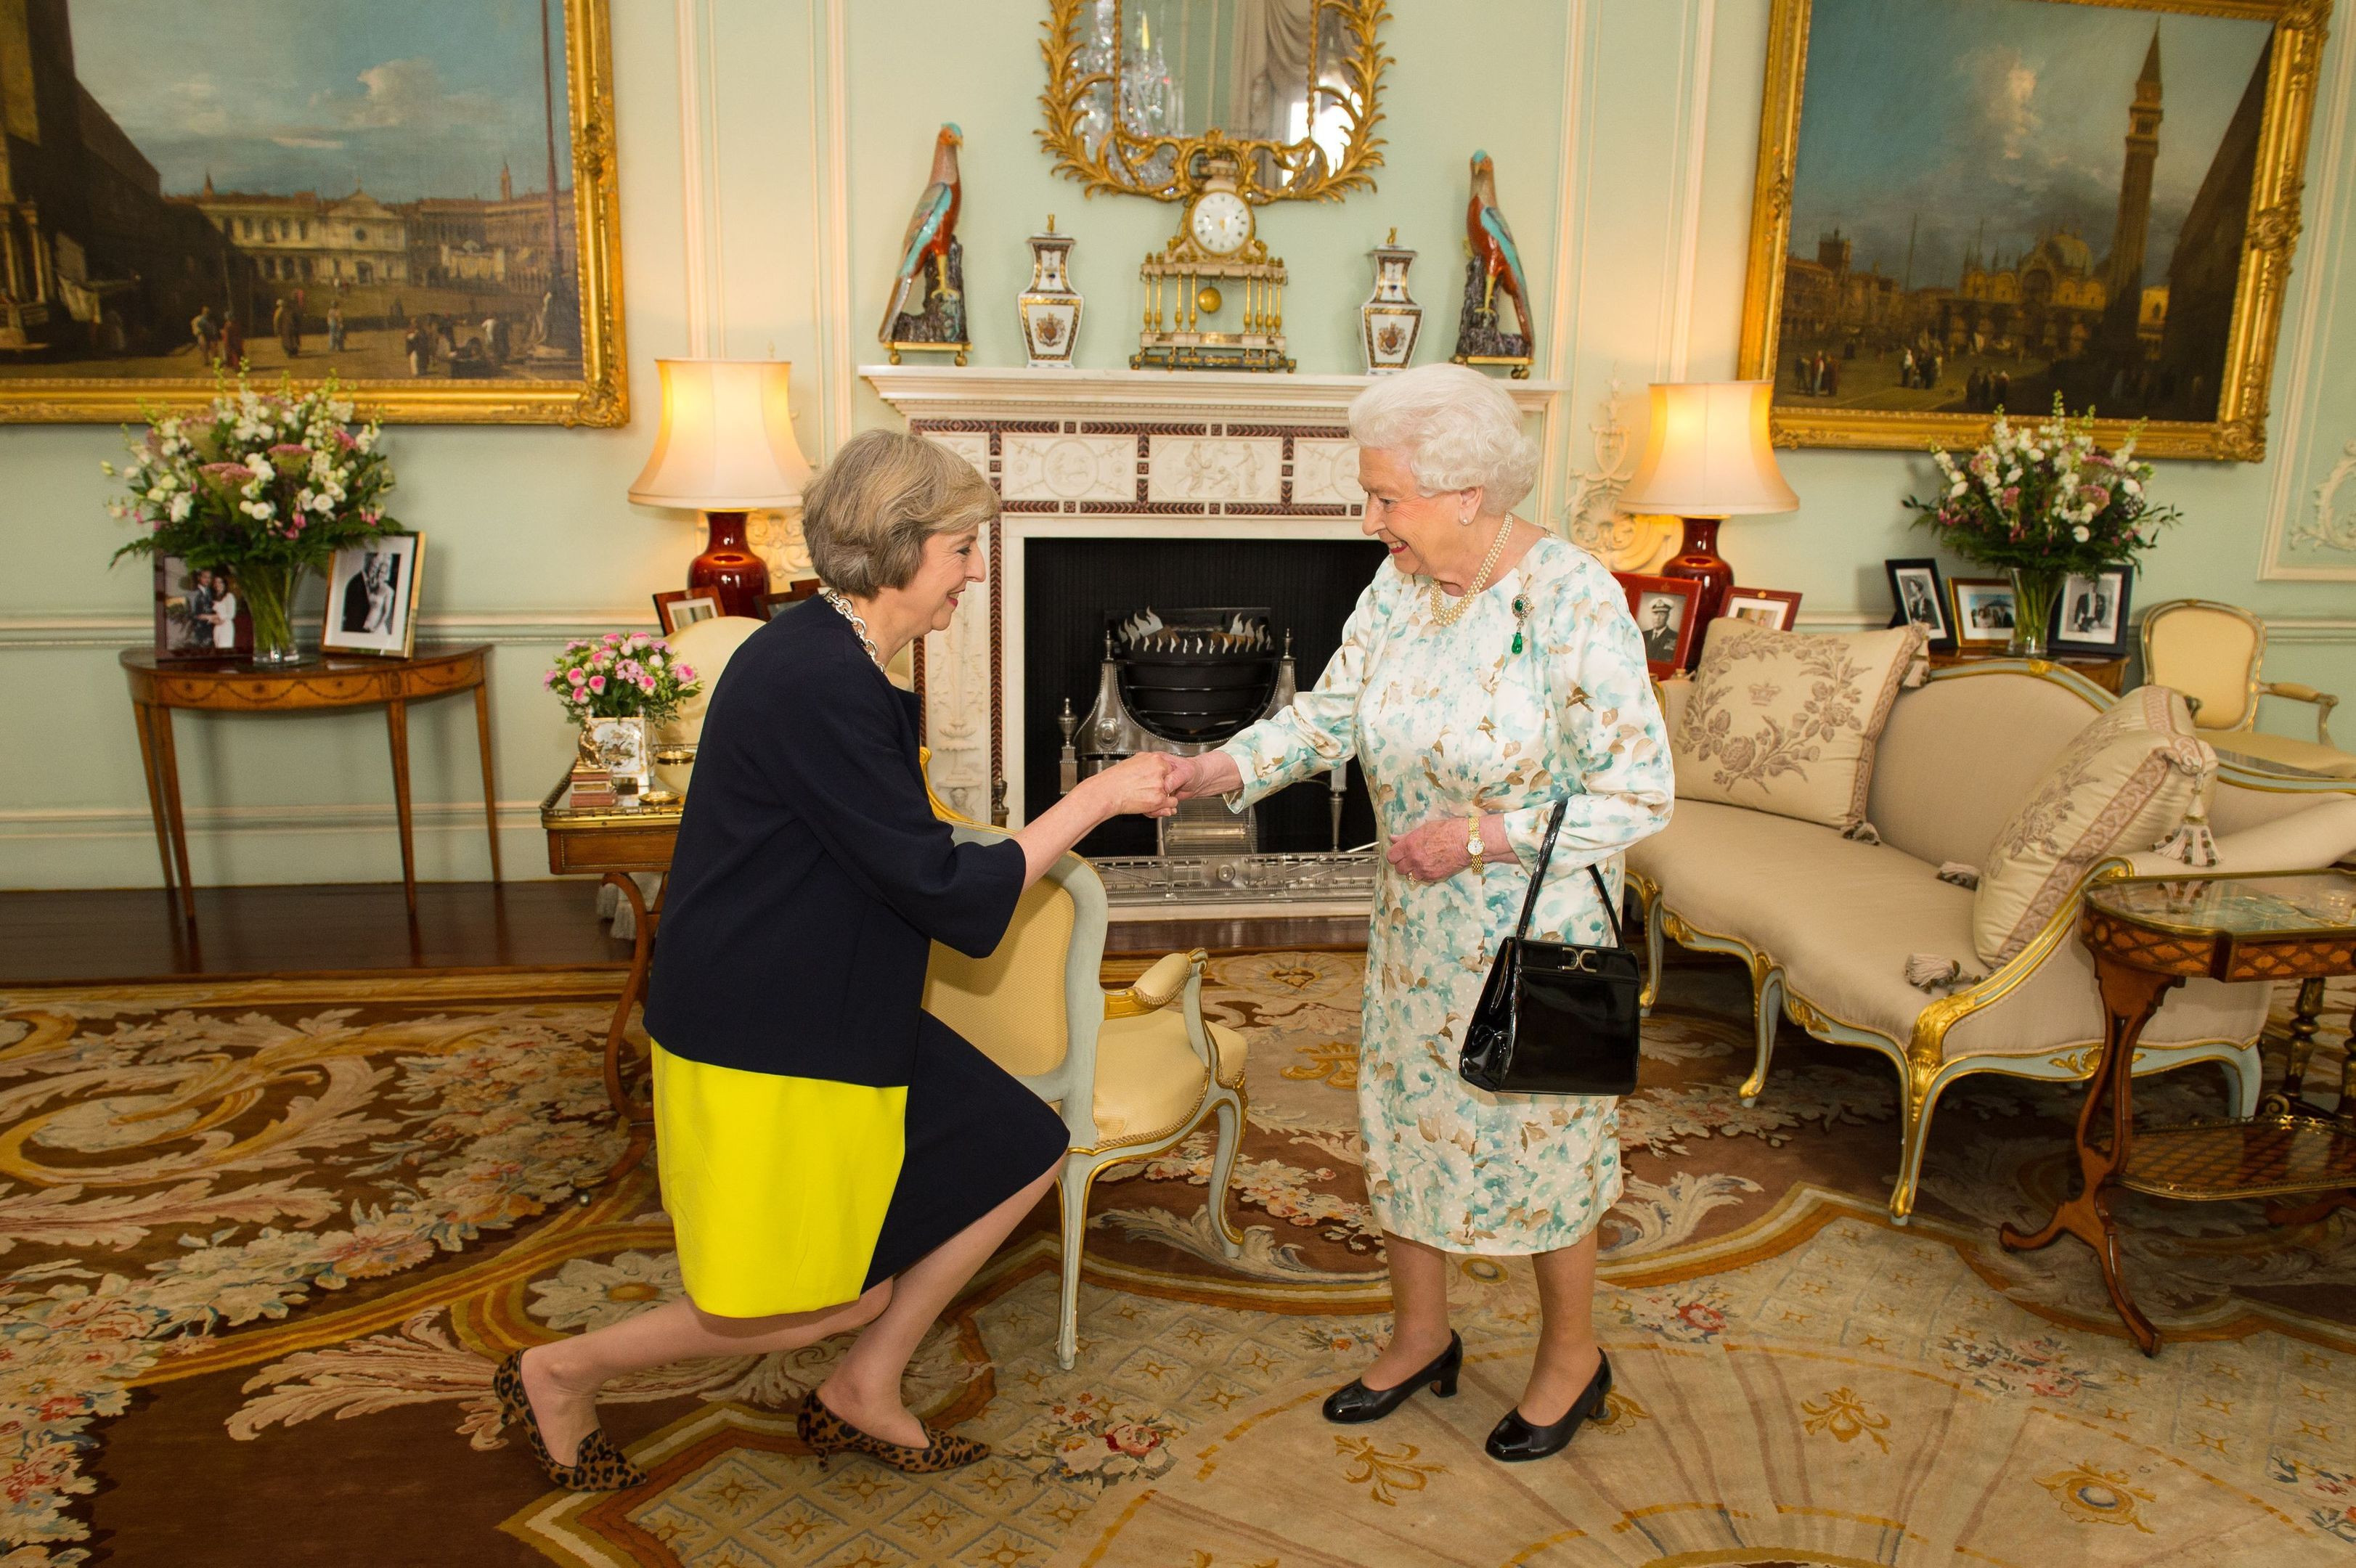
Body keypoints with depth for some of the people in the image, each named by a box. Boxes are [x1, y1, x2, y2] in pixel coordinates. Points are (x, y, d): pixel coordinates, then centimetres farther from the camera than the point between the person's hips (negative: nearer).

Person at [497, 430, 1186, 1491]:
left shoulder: (835, 664, 8)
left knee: (1021, 1156, 12)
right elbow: (946, 893, -23)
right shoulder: (816, 685, -25)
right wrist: (1096, 799, -16)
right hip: (762, 1043, -10)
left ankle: (861, 1395, 25)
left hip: (837, 1016, 10)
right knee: (843, 1299, 3)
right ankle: (560, 1373, 22)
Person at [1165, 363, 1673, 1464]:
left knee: (1534, 1133, 10)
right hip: (1416, 926, 7)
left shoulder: (1573, 598, -22)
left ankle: (1572, 1354, 36)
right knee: (1402, 1117, 16)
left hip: (1537, 932, -6)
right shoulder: (1401, 581, -3)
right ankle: (1420, 1338, 39)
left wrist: (1483, 837, -23)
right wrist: (1215, 770, -14)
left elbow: (1639, 791, -20)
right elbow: (1332, 711, 1)